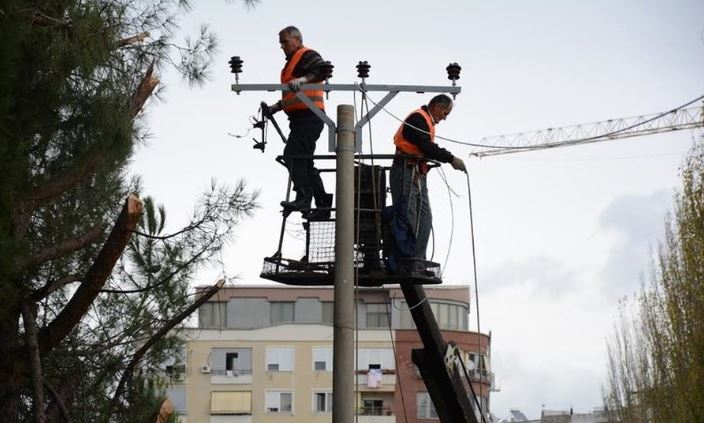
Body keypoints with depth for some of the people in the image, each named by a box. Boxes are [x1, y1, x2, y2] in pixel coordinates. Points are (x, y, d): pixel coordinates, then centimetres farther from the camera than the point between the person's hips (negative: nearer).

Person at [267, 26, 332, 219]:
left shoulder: (308, 55, -2)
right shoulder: (292, 62, 28)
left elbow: (322, 70, -23)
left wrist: (303, 79, -36)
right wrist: (277, 106, 22)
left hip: (308, 116, -11)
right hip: (301, 118, 11)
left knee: (293, 154, -20)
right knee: (304, 161, 11)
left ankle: (302, 199, -26)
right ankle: (323, 203, 13)